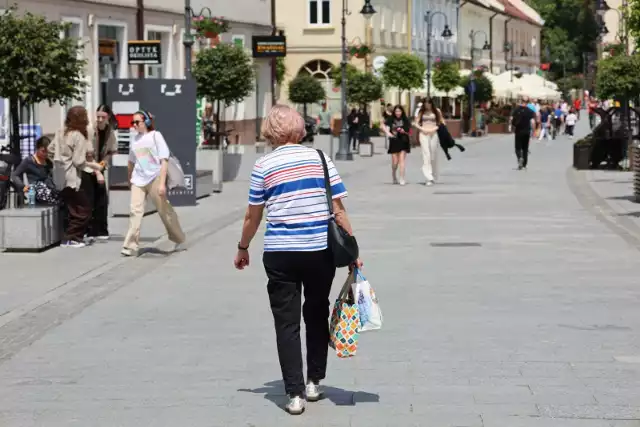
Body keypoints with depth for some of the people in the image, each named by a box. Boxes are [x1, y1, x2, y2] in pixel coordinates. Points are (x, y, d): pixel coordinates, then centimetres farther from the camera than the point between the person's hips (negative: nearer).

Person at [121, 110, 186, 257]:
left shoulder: (155, 136, -5)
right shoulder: (136, 139, 9)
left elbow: (164, 161, -9)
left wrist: (162, 183, -16)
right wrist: (129, 178, 31)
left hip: (154, 179, -3)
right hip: (138, 180, 4)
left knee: (165, 211, 7)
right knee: (135, 210, -12)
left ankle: (178, 240, 27)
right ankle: (131, 246, -16)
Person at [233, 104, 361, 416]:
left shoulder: (264, 166, -2)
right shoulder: (320, 159, 1)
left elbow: (252, 216, 4)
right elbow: (339, 210, -1)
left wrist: (242, 249, 19)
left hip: (281, 255, -2)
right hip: (321, 252, 2)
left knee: (287, 323, 5)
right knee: (317, 316, 20)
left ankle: (295, 393, 3)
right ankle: (314, 382, 27)